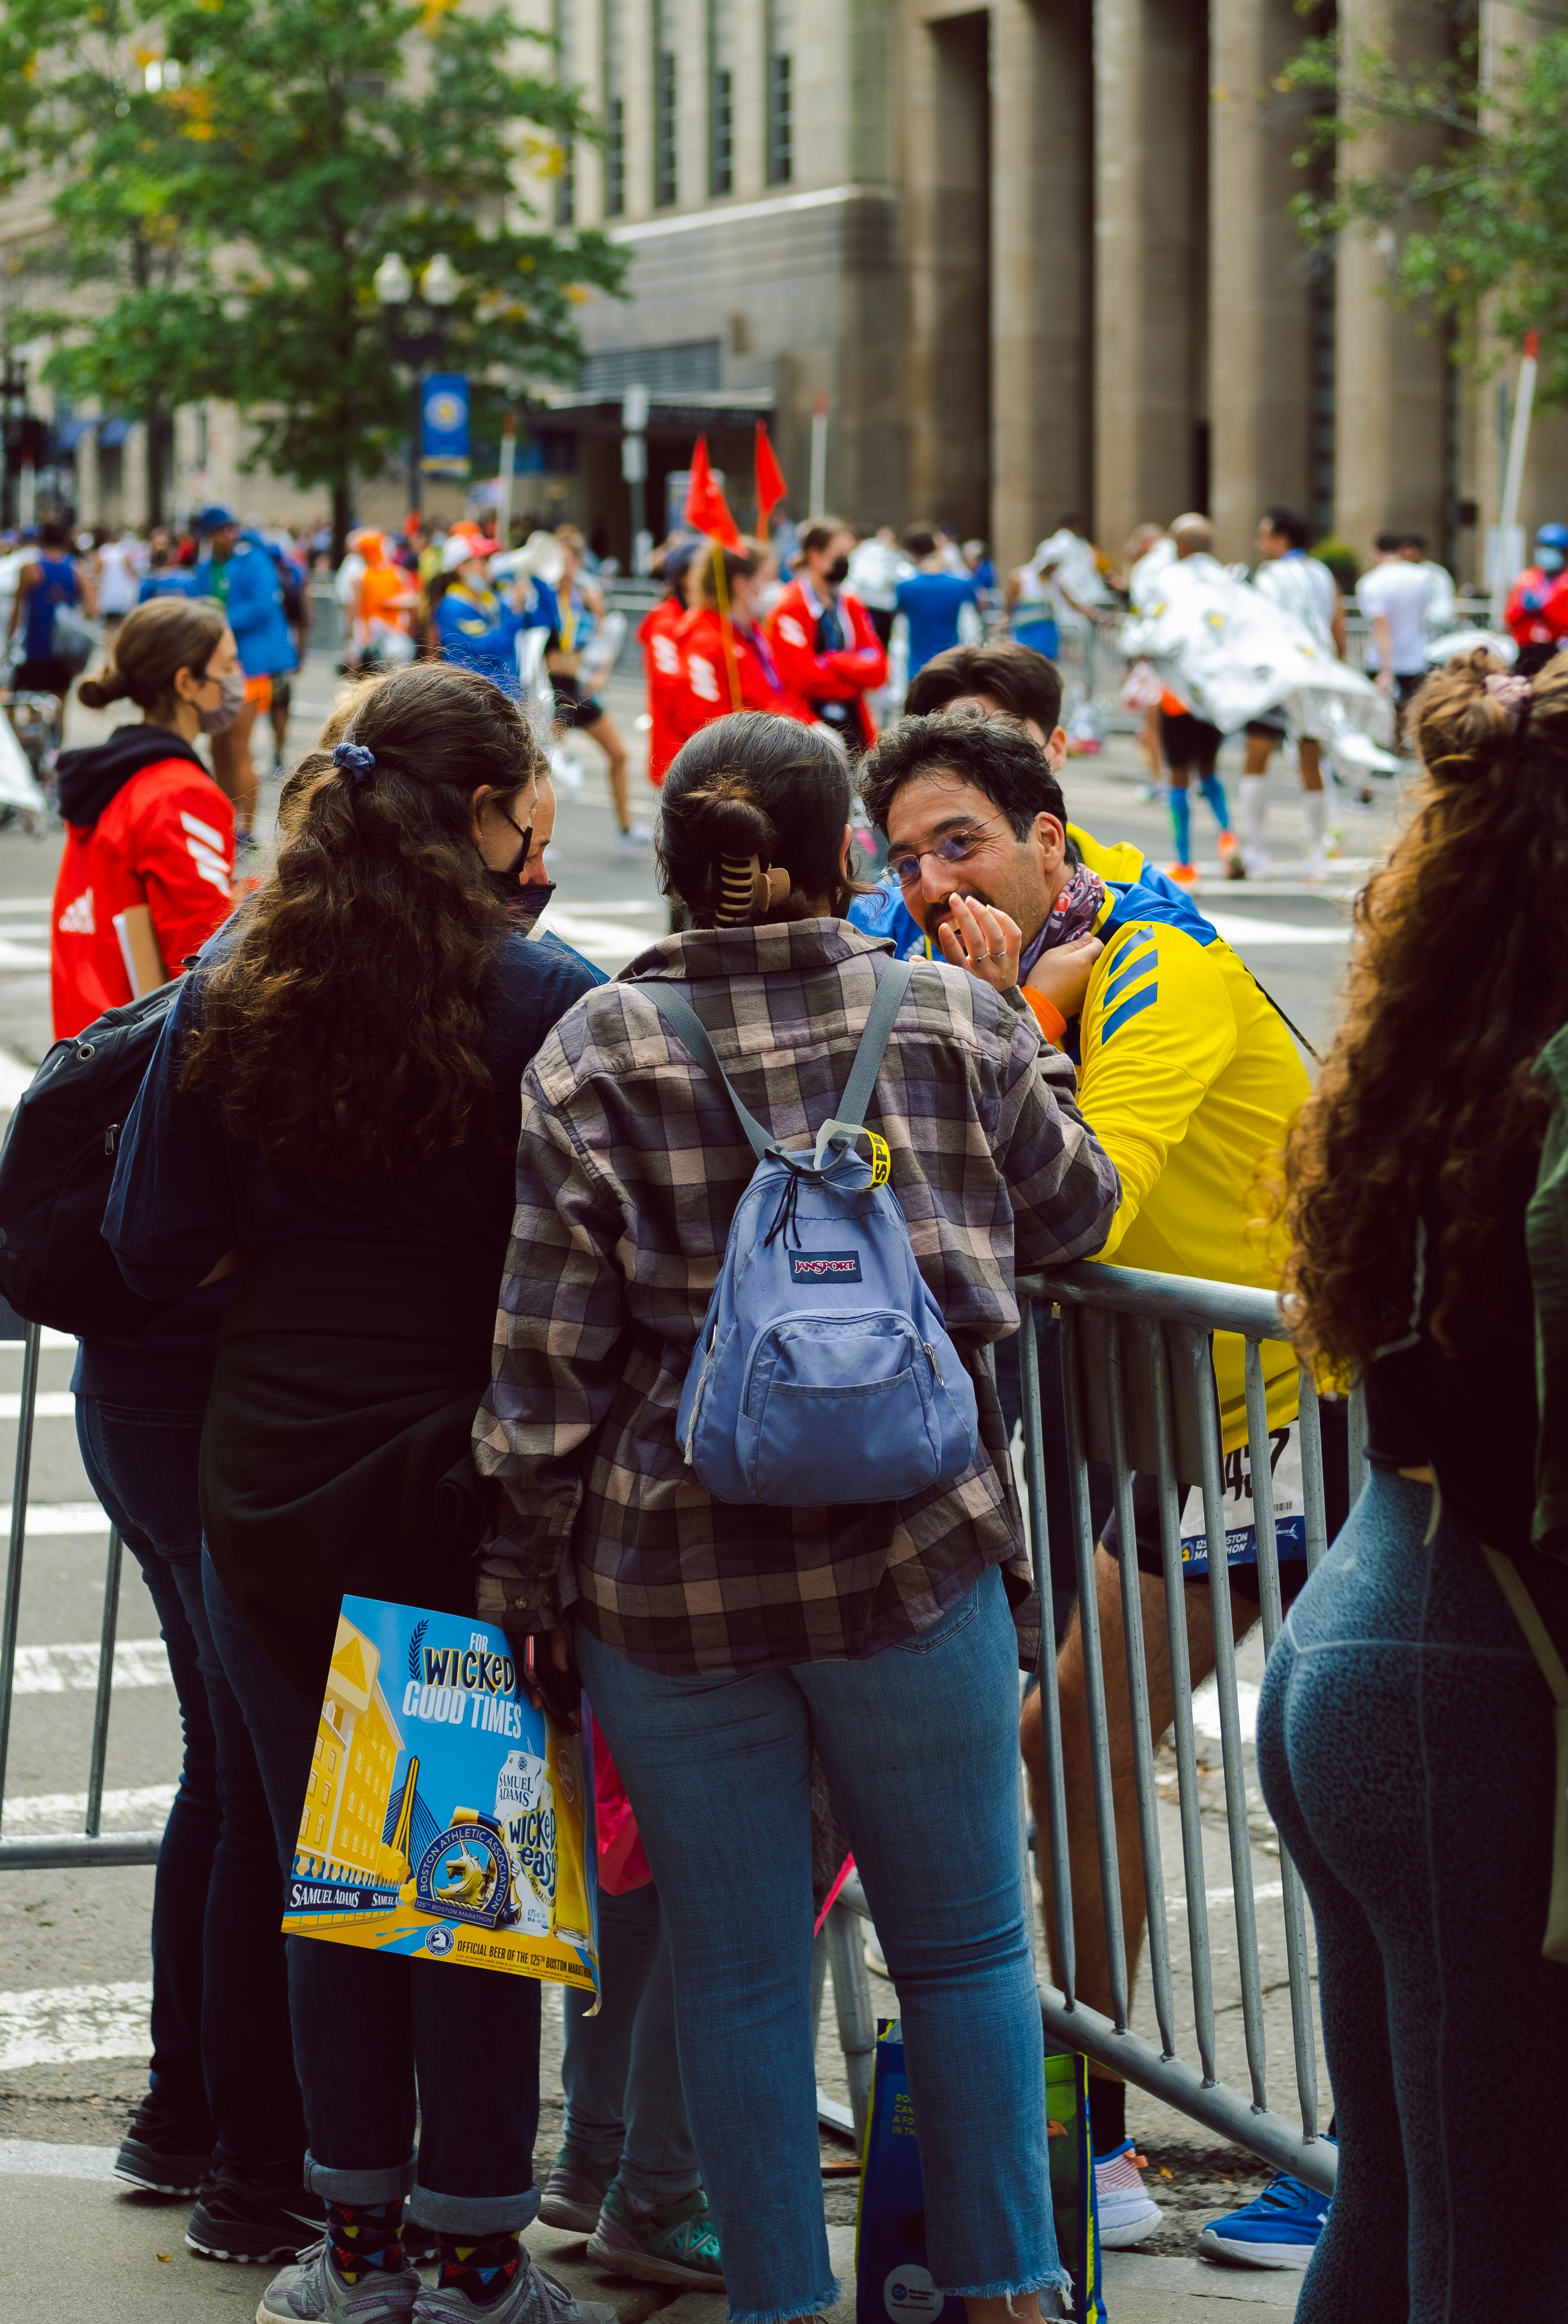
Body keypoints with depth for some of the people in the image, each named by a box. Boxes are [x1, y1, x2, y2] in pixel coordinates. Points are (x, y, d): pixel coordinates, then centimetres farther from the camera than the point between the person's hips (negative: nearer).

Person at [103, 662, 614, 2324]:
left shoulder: (227, 991, -2)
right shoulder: (545, 1002, -13)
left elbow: (153, 1250, 0)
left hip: (274, 1485, 3)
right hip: (473, 1486, -3)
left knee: (323, 1859, 14)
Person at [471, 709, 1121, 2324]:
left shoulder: (596, 1054, -5)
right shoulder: (953, 1024, -2)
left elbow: (546, 1345, -5)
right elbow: (1072, 1209, 15)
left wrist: (531, 1568, 3)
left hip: (669, 1571, 0)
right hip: (912, 1548, 0)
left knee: (735, 1970, 10)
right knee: (963, 1946, 13)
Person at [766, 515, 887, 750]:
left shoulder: (851, 606, 15)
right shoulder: (791, 608, -6)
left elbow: (878, 668, 7)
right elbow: (804, 675, -15)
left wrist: (833, 663, -9)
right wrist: (854, 669, -4)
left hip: (854, 722, 7)